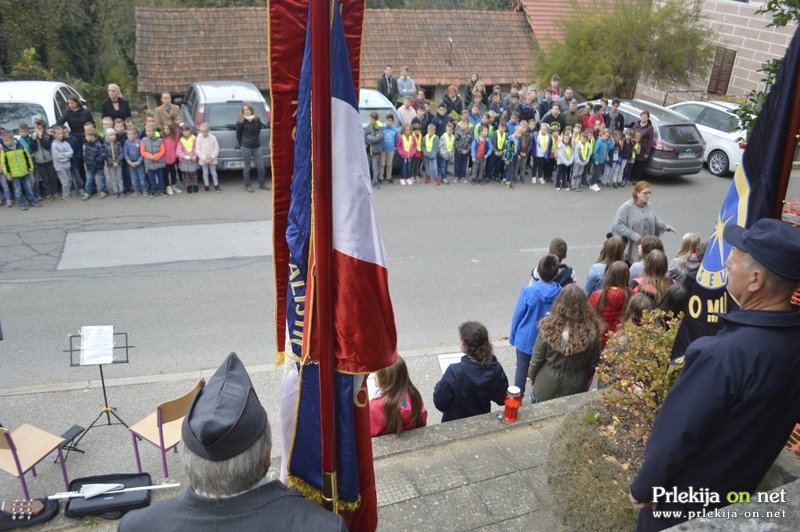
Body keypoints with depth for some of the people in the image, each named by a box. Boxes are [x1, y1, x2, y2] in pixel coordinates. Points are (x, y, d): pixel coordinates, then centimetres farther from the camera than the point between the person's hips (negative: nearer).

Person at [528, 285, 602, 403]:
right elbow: (594, 363, -5)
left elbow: (537, 358, -11)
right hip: (576, 389, 1)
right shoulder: (591, 331, -19)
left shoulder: (549, 327, -23)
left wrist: (532, 377, 7)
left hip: (547, 387, -1)